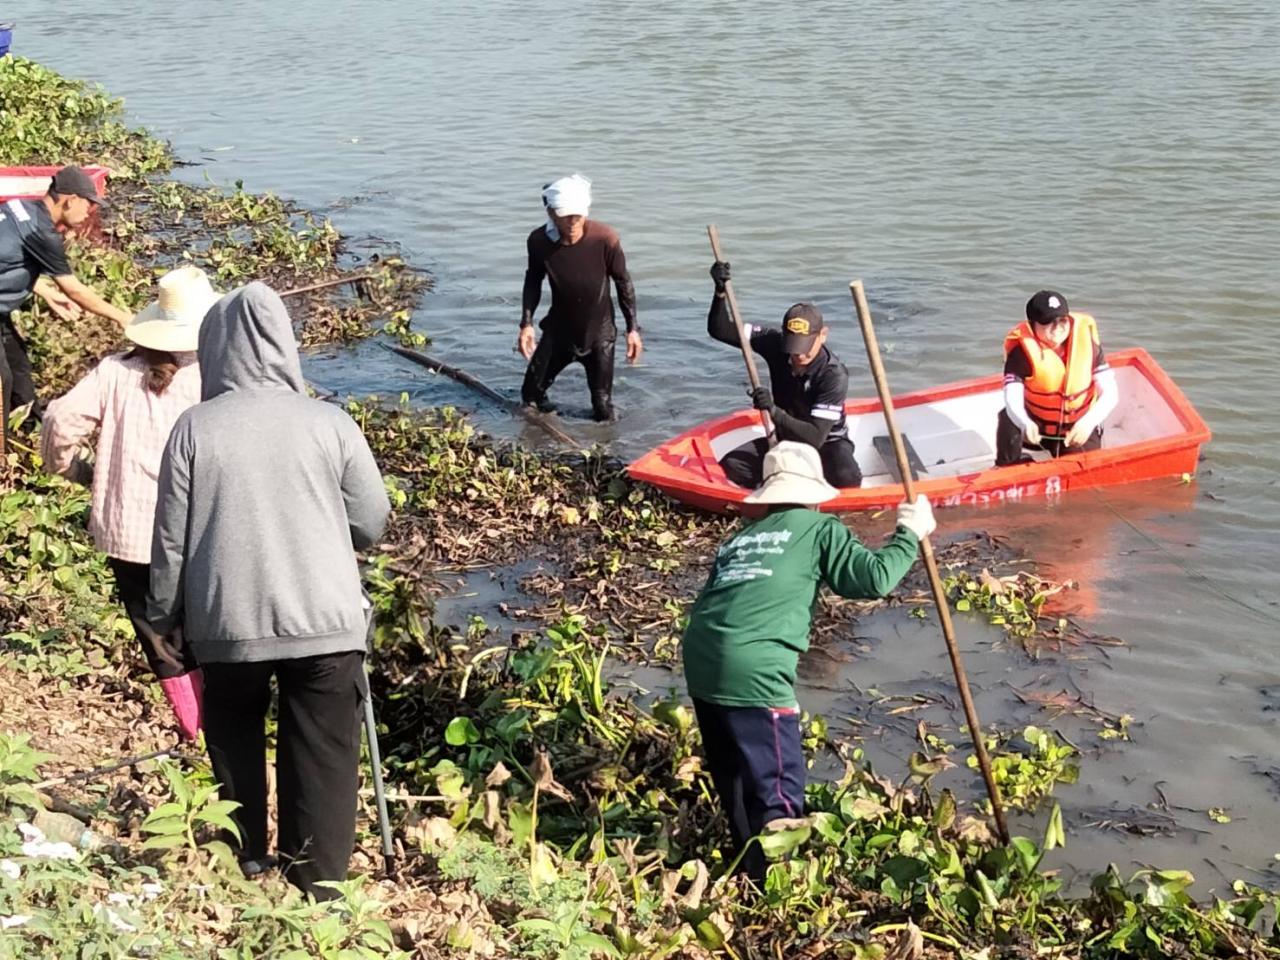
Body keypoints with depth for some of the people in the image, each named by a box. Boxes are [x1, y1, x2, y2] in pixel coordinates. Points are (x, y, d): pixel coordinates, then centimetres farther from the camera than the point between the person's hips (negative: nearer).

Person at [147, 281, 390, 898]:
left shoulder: (194, 428, -6)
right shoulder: (330, 425, -6)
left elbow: (171, 539, -2)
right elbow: (372, 524, 1)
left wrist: (163, 618, 12)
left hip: (228, 622, 1)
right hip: (323, 619, -1)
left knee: (234, 742, 22)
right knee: (322, 756, 9)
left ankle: (247, 859, 33)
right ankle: (317, 887, 12)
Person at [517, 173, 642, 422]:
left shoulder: (605, 238, -25)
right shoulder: (539, 241, -19)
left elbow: (622, 281, -10)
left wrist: (632, 329, -7)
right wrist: (526, 323, -8)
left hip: (599, 332, -2)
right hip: (558, 329, 2)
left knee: (603, 410, 3)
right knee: (532, 395, 10)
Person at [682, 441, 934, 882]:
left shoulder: (739, 538, 27)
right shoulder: (819, 528, 9)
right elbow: (874, 578, 5)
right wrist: (909, 534, 17)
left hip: (701, 663, 8)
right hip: (753, 671, -8)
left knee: (736, 781, 24)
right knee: (778, 791, 0)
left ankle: (752, 870, 41)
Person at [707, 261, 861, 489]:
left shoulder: (834, 376, -29)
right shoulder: (775, 343, -15)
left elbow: (815, 438, -35)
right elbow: (720, 331, -15)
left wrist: (773, 411, -47)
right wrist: (720, 292, -34)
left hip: (827, 442, -4)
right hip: (785, 438, 4)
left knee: (846, 478, -36)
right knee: (730, 467, -20)